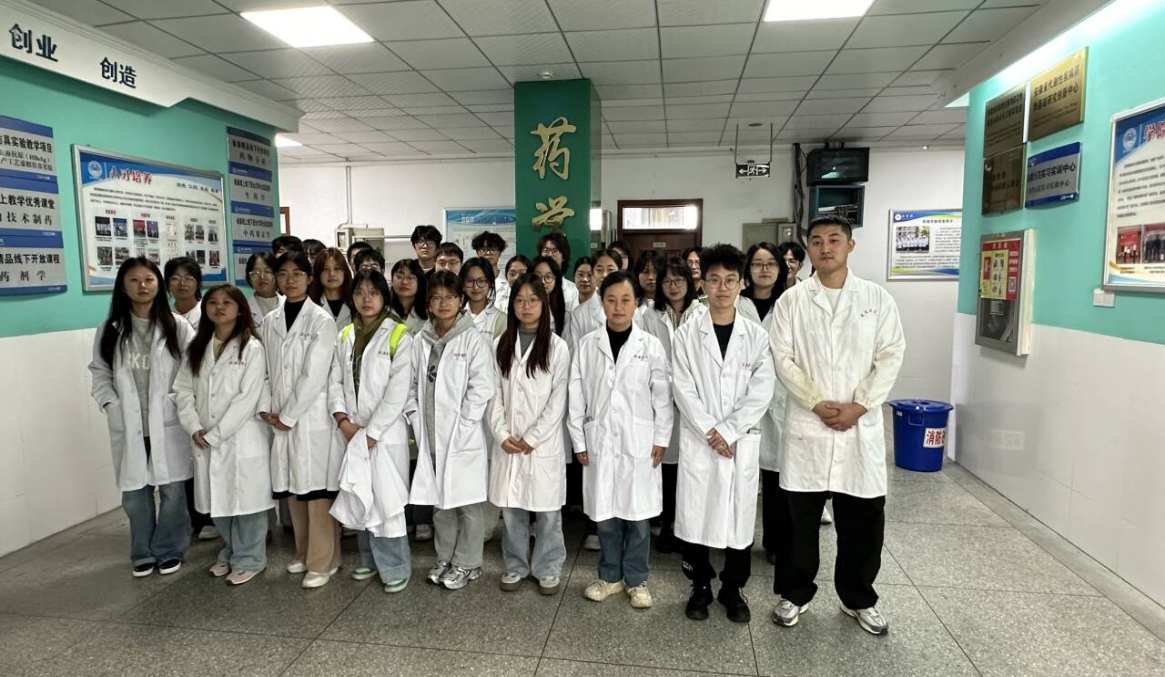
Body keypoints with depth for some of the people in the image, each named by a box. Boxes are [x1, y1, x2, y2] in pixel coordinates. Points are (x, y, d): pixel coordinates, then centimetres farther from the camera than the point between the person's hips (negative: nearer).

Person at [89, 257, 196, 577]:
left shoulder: (178, 326, -3)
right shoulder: (110, 330, 5)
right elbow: (100, 374, 9)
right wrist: (112, 406, -4)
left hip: (169, 424, -2)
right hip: (128, 427, 2)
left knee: (172, 491, 5)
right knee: (134, 493, 10)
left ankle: (169, 551, 25)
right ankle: (142, 554, 29)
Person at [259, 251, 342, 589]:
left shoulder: (321, 320, -6)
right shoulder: (269, 321, 10)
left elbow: (314, 376, -12)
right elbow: (264, 369, 10)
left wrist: (288, 416, -11)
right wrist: (266, 409, -3)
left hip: (312, 418, -5)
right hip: (279, 419, 5)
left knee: (317, 490, -2)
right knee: (292, 489, 13)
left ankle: (323, 561, 10)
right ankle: (304, 553, 29)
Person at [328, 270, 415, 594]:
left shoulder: (398, 336, -7)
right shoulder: (345, 335, 11)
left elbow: (399, 390, -12)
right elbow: (335, 380, 9)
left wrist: (371, 432, -13)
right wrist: (343, 420, -6)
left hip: (385, 432, -5)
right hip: (351, 432, 5)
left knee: (386, 499, -3)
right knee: (359, 497, 12)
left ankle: (395, 566, 11)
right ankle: (370, 558, 29)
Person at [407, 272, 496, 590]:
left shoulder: (473, 339, -8)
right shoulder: (421, 340, 8)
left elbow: (481, 387, -12)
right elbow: (413, 383, 12)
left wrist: (461, 425, -14)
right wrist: (415, 416, 0)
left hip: (463, 435, -5)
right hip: (431, 435, 5)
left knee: (467, 503, 4)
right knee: (439, 501, 16)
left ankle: (467, 563, 20)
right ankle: (445, 558, 32)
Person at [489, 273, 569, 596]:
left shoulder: (557, 347, -4)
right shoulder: (502, 345, 7)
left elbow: (558, 400, -7)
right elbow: (495, 394, 5)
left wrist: (532, 439, -11)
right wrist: (501, 434, -6)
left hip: (544, 443, -3)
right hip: (507, 443, 3)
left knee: (547, 510, 5)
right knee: (511, 509, 11)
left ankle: (547, 569, 23)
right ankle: (516, 566, 28)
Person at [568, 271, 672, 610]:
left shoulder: (650, 345, -1)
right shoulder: (587, 344, 2)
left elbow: (662, 395, 0)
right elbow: (576, 395, 3)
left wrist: (661, 439, -3)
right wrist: (579, 440, 1)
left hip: (639, 442, -1)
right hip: (599, 440, 1)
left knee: (638, 514, 6)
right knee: (605, 513, 10)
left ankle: (636, 580, 22)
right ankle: (610, 576, 28)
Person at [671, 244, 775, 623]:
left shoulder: (757, 336, 2)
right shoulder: (686, 335, 0)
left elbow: (761, 392, -4)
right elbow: (683, 390, -5)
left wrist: (728, 431, -12)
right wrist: (710, 431, -13)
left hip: (742, 441, 1)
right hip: (698, 440, 0)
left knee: (740, 515, 8)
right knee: (695, 514, 6)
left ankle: (733, 589, 26)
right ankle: (700, 586, 25)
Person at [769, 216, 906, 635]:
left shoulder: (878, 298, 5)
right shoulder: (792, 300, 2)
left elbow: (891, 357, 0)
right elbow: (782, 357, -3)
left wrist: (859, 406, -10)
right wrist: (817, 403, -12)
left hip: (862, 425, 1)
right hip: (807, 424, -1)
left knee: (863, 519, 9)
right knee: (800, 517, 7)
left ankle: (858, 598, 29)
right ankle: (795, 594, 25)